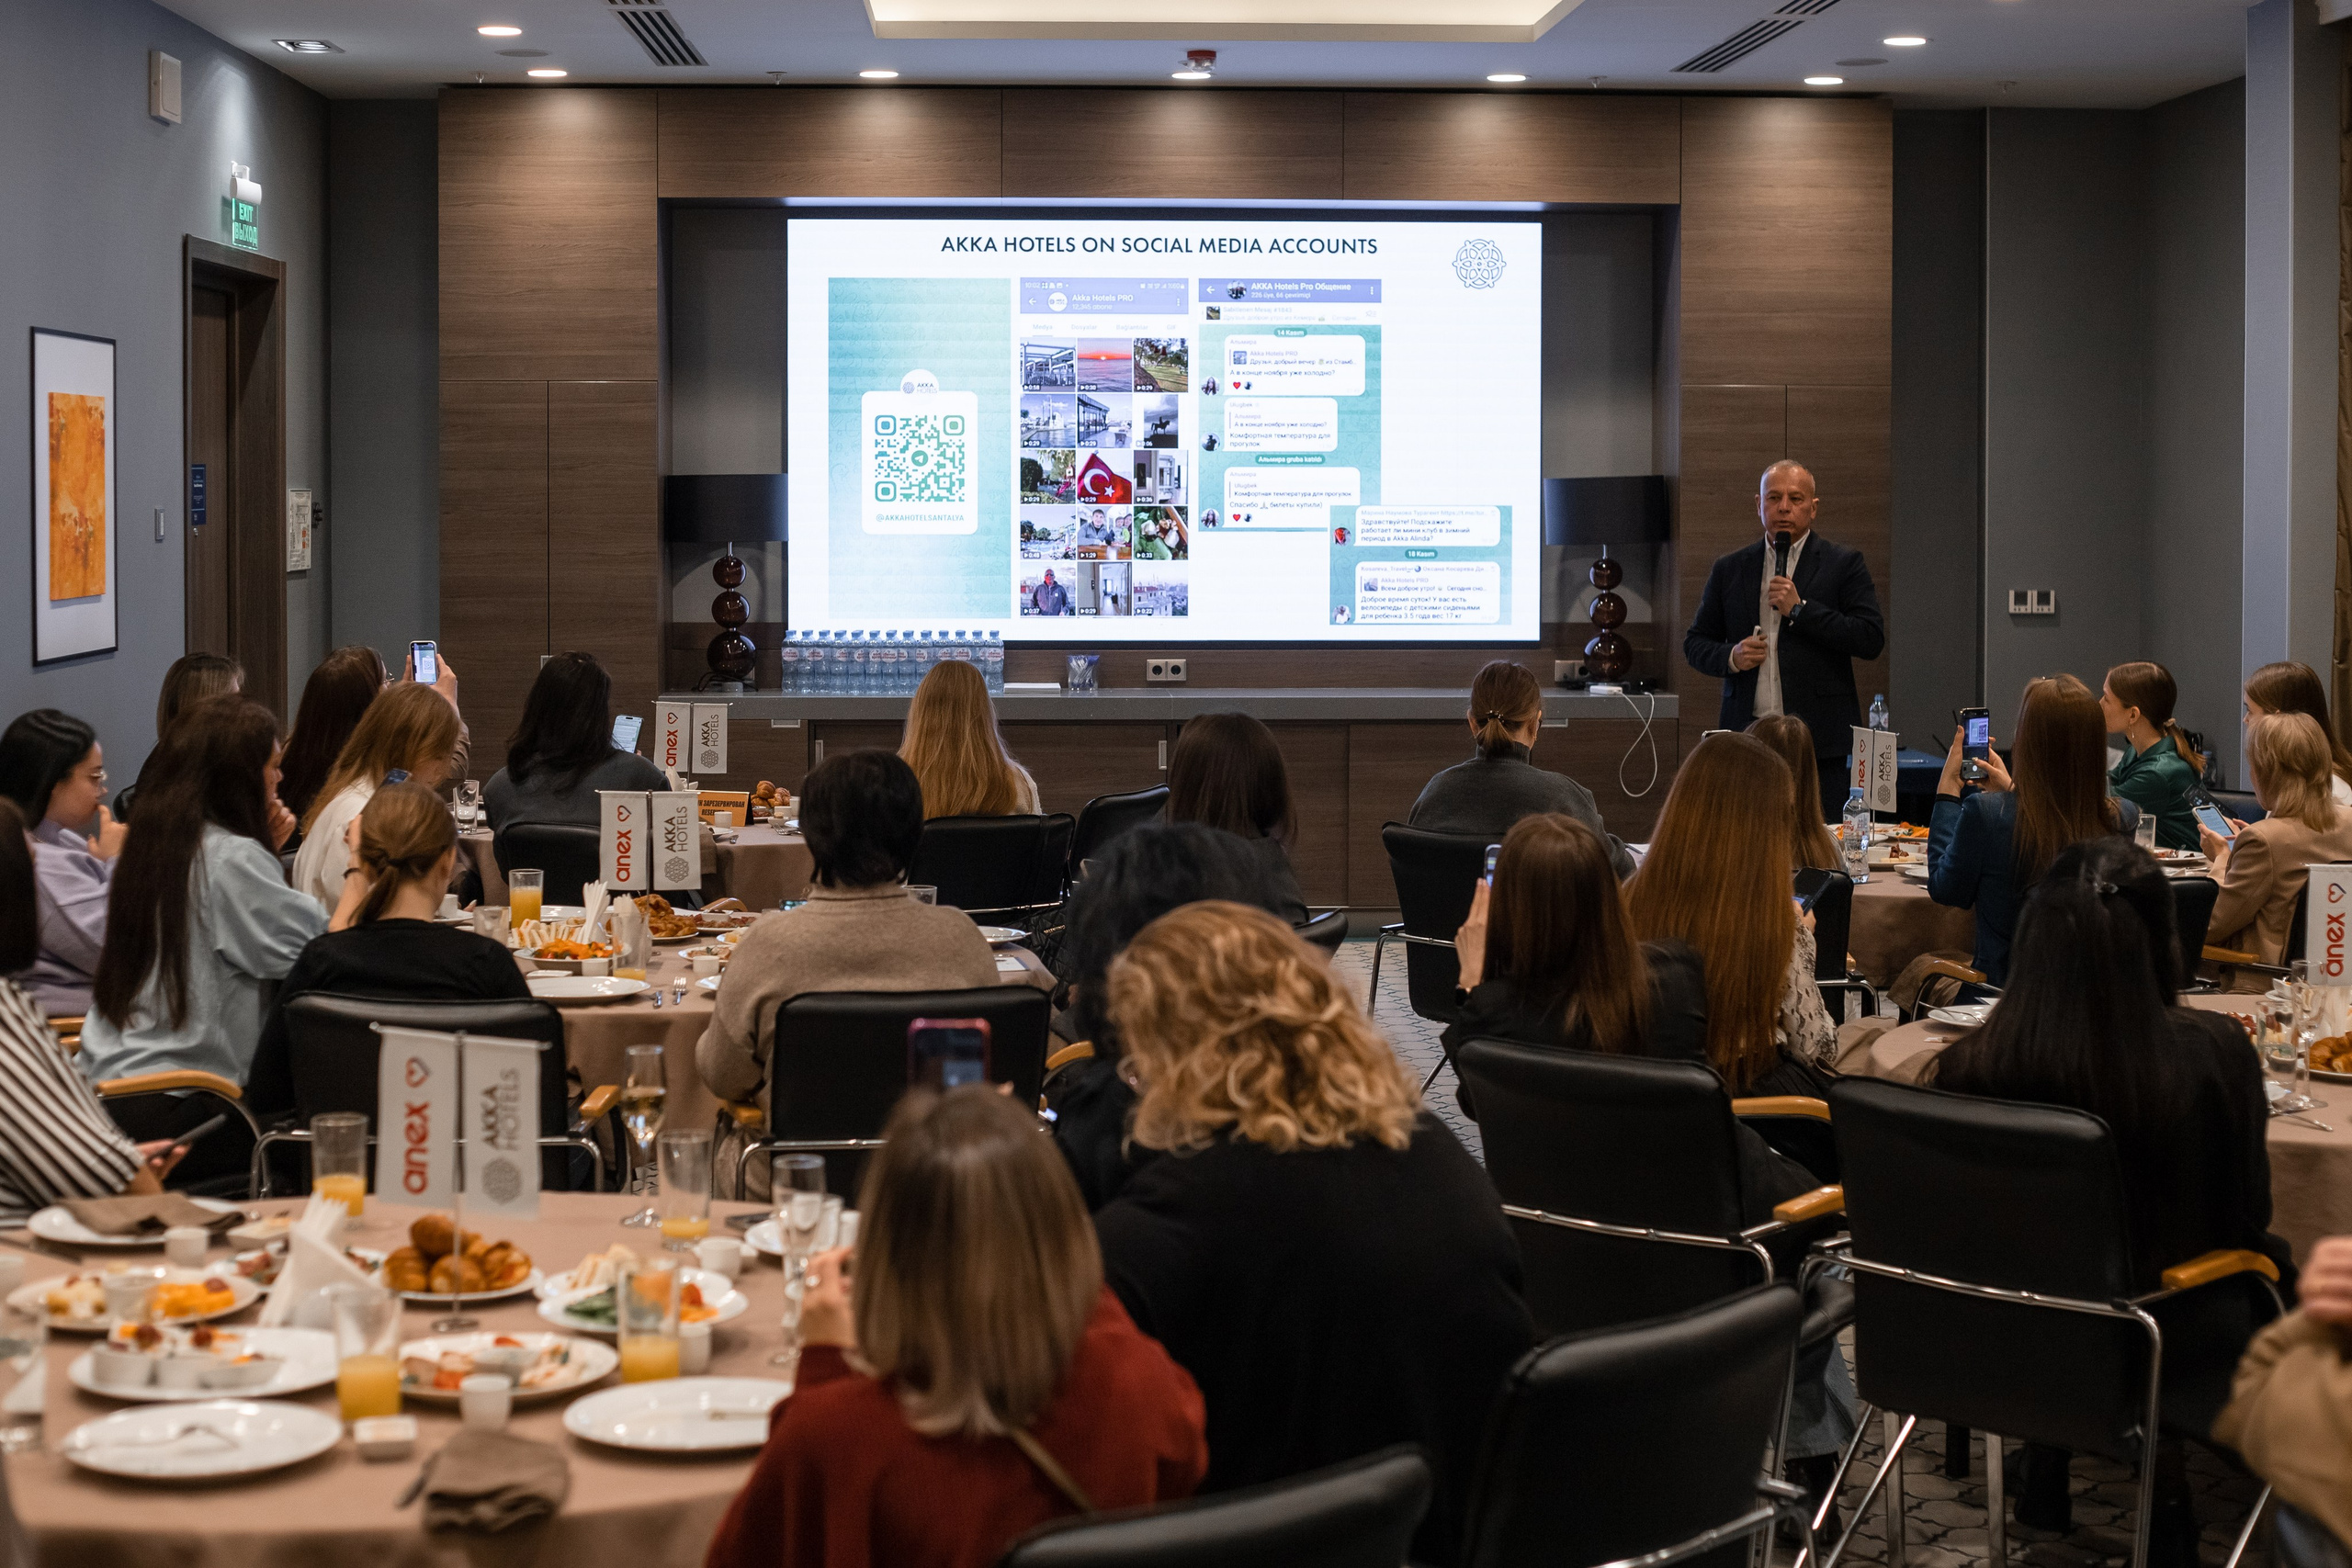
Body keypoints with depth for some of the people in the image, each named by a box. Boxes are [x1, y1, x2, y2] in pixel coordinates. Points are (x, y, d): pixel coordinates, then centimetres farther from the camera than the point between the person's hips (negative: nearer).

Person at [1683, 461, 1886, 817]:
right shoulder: (1730, 569, 14)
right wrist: (1731, 656, -5)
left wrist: (1800, 609, -10)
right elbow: (1694, 643, 17)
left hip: (1818, 740, -2)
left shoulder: (1844, 564, 5)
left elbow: (1872, 640, -4)